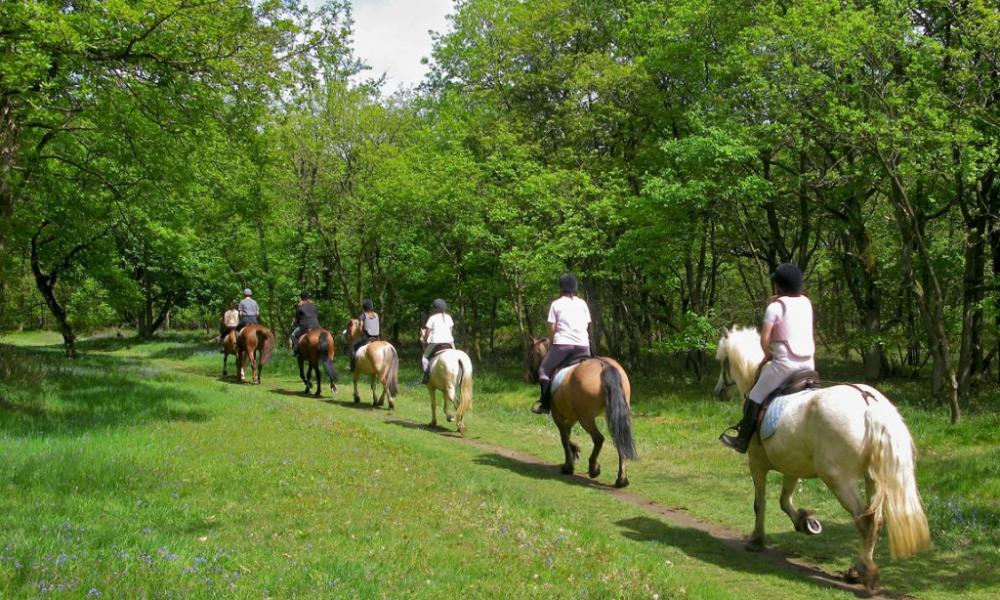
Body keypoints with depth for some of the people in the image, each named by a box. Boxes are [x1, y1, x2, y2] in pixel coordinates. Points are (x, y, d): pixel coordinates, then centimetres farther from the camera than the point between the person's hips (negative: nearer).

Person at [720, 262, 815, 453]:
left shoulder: (775, 306, -8)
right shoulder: (806, 302, 10)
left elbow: (764, 339, -10)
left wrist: (768, 355, 9)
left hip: (784, 362, -6)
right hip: (808, 362, 6)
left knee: (756, 397, 3)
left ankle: (743, 439, 6)